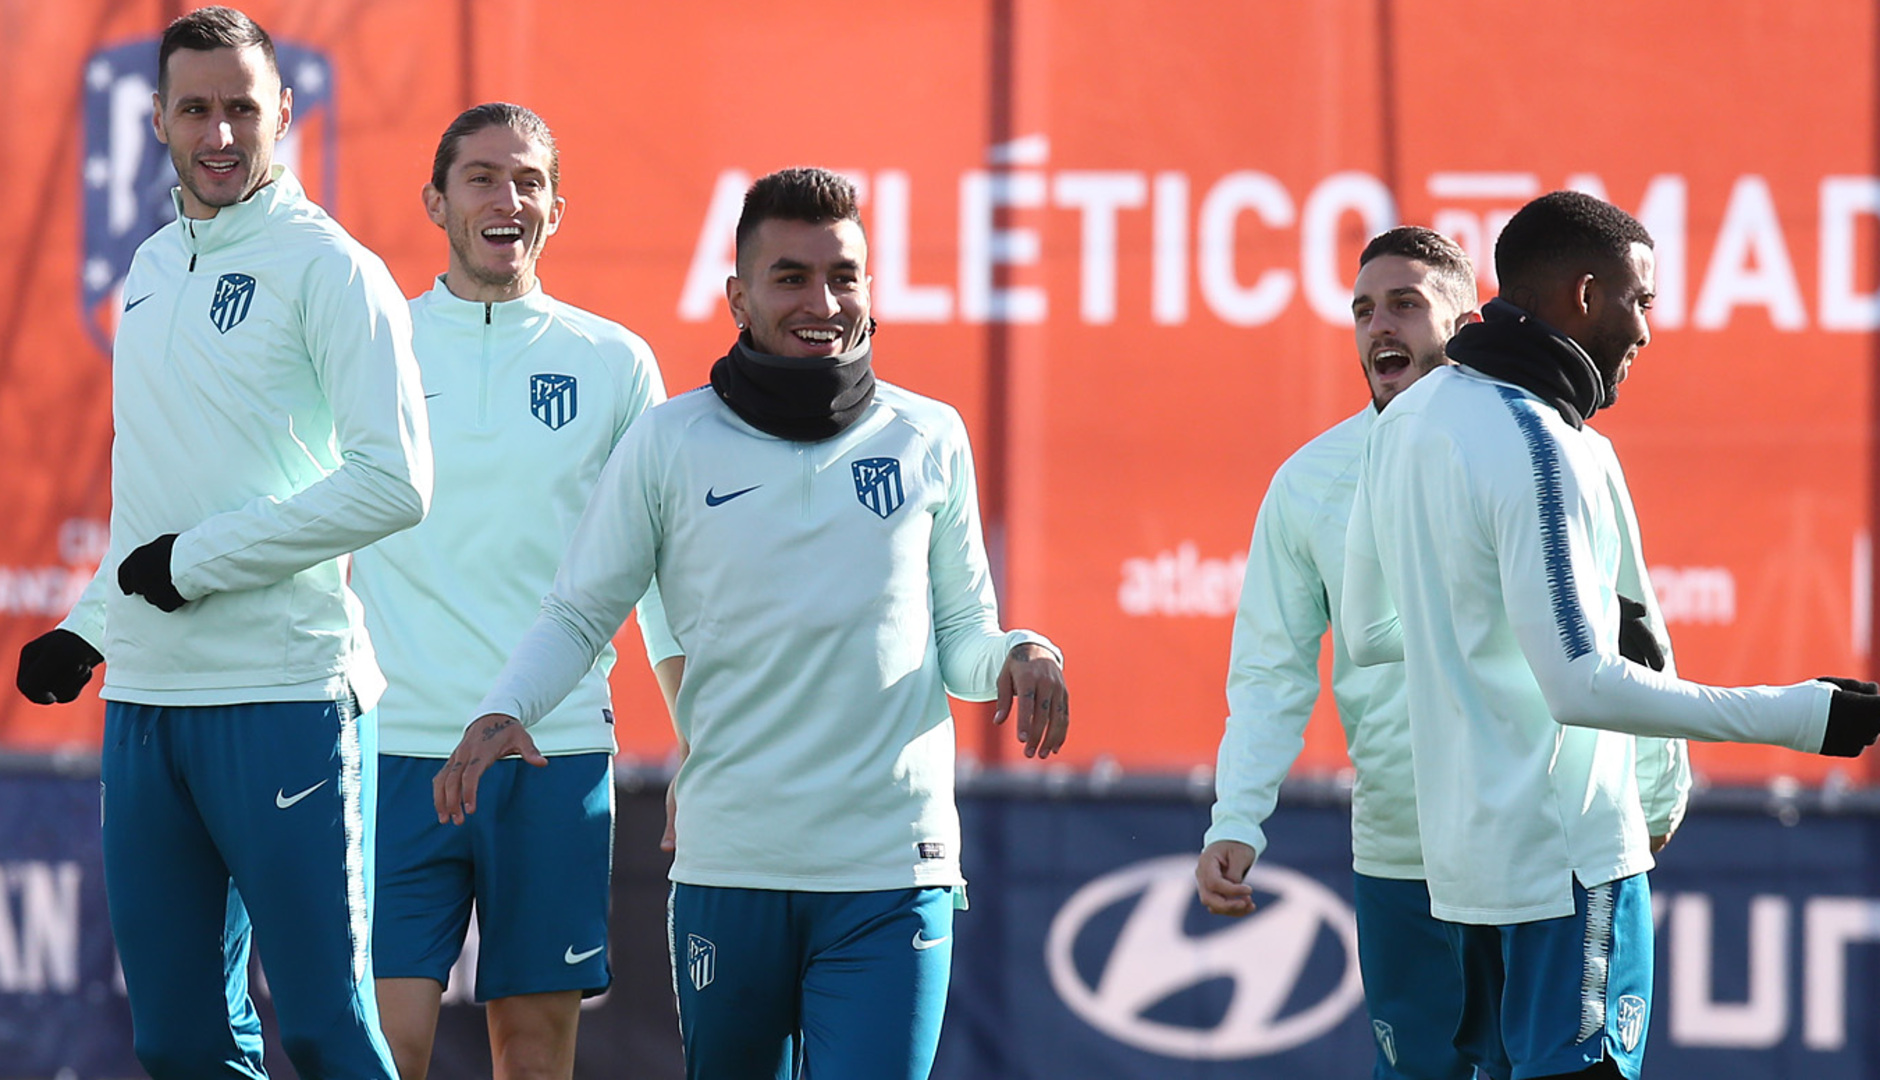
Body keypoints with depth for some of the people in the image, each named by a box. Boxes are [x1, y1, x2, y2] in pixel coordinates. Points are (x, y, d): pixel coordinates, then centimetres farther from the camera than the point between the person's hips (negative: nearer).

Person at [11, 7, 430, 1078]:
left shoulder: (327, 266, -6)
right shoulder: (154, 268, 17)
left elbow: (395, 482, -14)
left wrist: (195, 563, -12)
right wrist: (90, 626, 16)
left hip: (286, 697, -7)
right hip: (145, 698, 7)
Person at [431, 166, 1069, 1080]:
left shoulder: (929, 440, 7)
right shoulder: (669, 444, 4)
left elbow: (960, 637, 14)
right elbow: (580, 613, 9)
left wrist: (1016, 656, -9)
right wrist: (505, 710, -9)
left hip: (891, 873, 0)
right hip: (728, 862, 1)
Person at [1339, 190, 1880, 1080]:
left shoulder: (1406, 423, 10)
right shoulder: (1536, 446, -18)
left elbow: (1367, 633, 20)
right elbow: (1583, 687, -23)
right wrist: (1804, 716, -22)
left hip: (1464, 847, 9)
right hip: (1565, 857, -9)